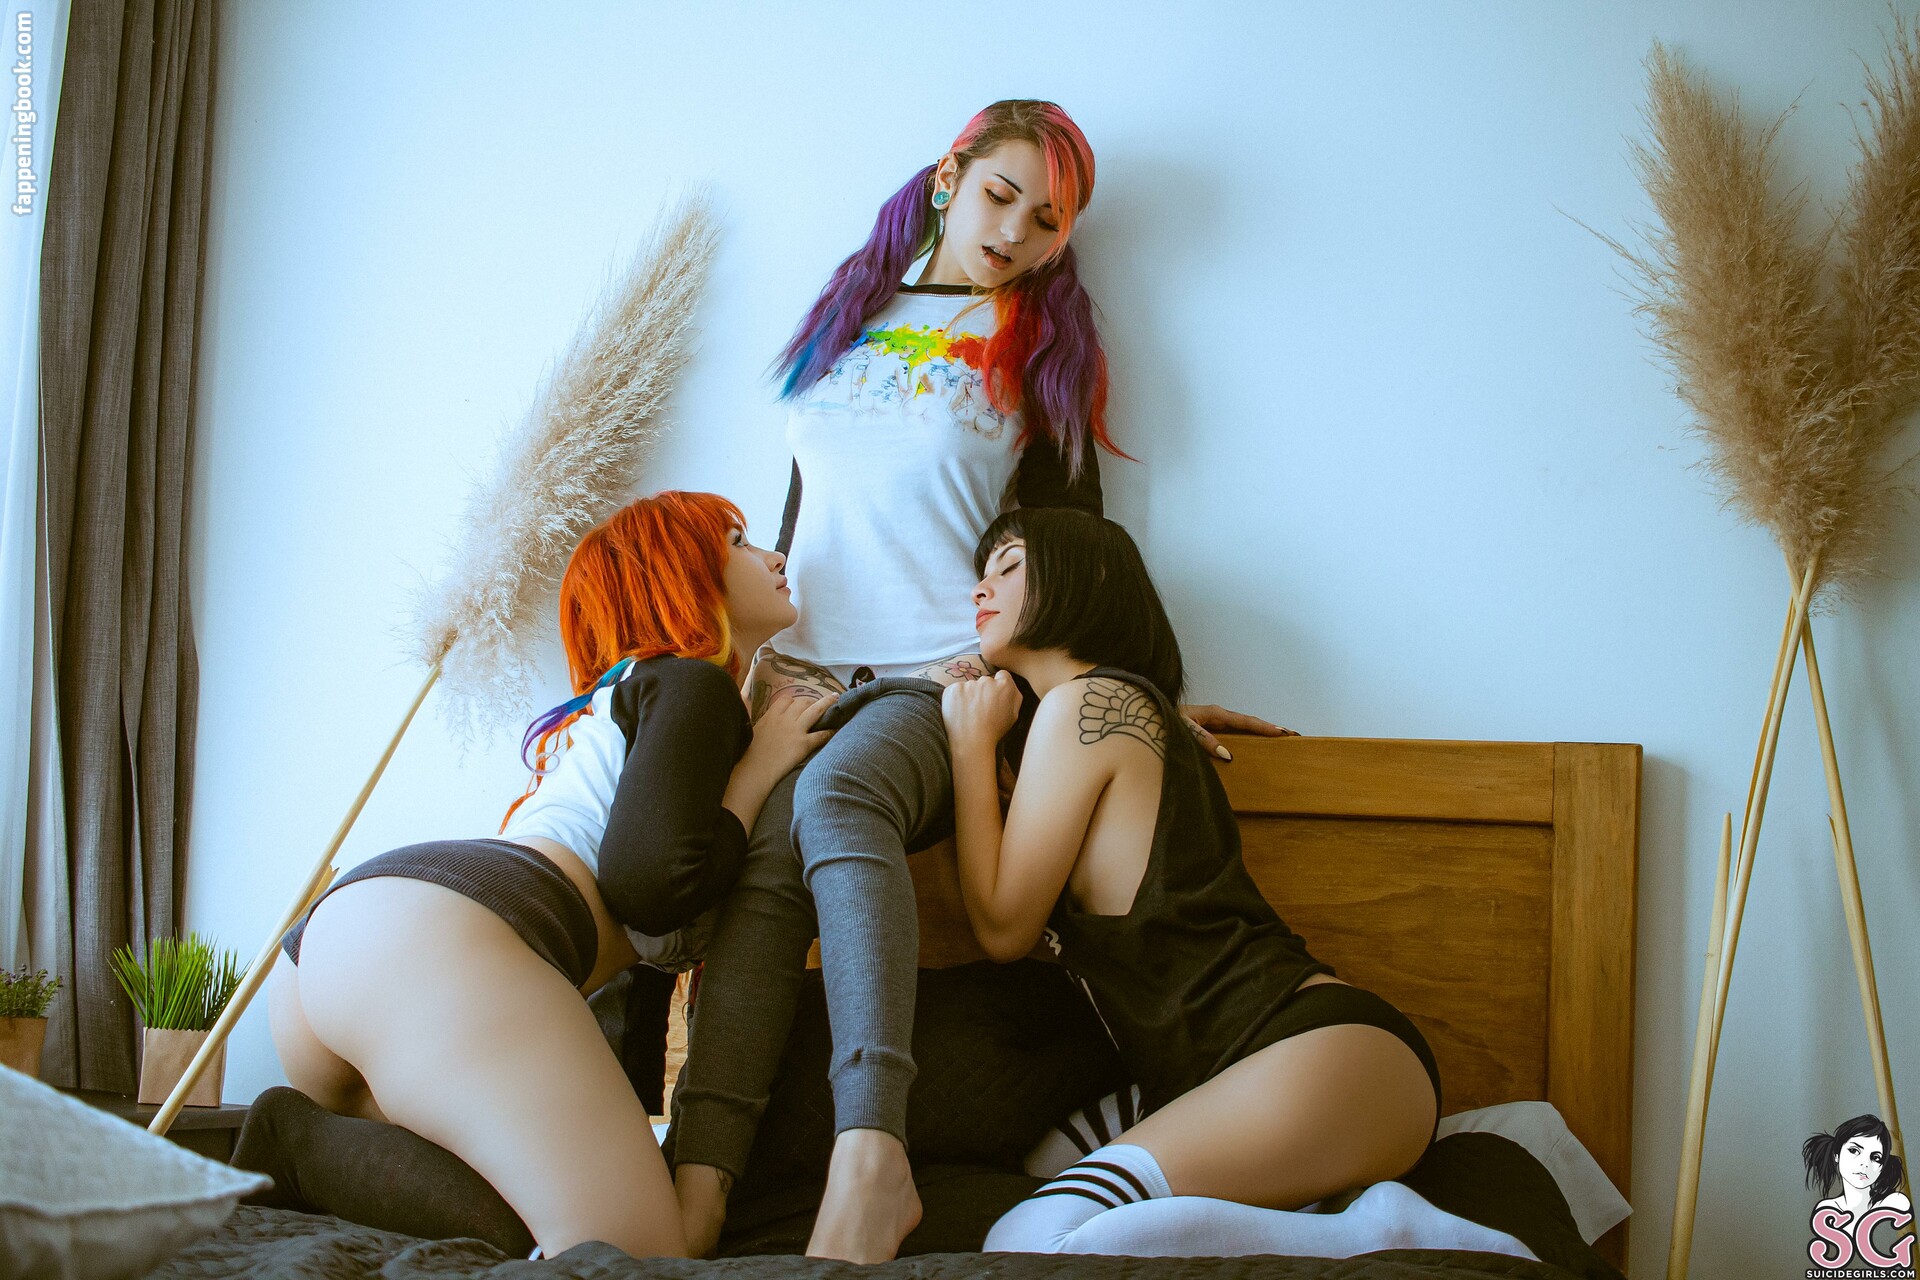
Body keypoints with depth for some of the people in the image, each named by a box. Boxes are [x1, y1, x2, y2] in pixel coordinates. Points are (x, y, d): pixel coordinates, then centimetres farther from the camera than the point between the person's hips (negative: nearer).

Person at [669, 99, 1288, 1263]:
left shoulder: (1039, 345, 11)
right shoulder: (851, 314, 21)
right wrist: (767, 655, 17)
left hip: (944, 679, -3)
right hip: (804, 673, 4)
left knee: (834, 794, -37)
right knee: (761, 863, -28)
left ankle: (872, 1157, -50)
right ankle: (699, 1180, -42)